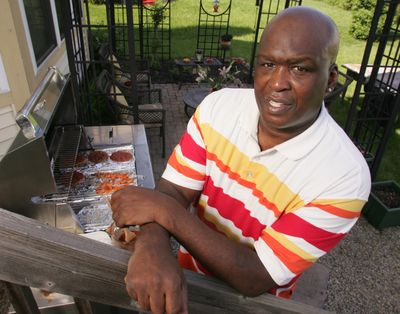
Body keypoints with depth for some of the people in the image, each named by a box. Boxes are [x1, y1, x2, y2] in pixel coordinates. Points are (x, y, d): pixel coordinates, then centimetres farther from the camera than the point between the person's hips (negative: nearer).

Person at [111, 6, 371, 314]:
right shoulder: (218, 106, -15)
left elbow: (255, 279, -26)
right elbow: (170, 193, -17)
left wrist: (165, 210, -31)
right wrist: (152, 248, -38)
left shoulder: (344, 176, -28)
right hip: (189, 271, 3)